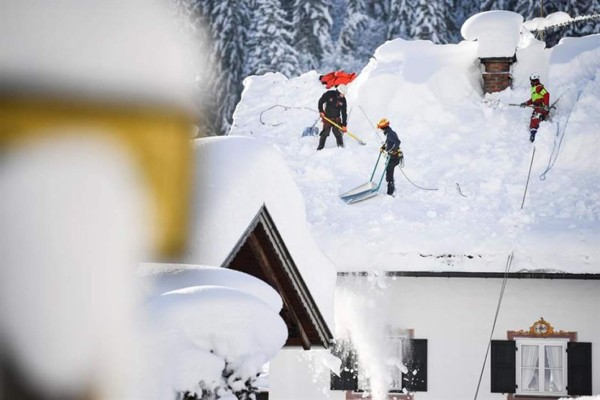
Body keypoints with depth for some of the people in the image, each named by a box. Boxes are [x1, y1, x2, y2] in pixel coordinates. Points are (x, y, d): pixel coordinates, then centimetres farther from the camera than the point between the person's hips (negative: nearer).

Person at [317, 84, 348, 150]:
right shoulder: (329, 94, -12)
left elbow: (344, 113, -2)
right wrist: (321, 111, -10)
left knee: (337, 132, -12)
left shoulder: (343, 100, -5)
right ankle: (320, 147, 8)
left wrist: (344, 125, -5)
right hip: (327, 117, -1)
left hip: (336, 119, 2)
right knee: (325, 133, -5)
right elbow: (321, 101, -1)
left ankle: (341, 146, 0)